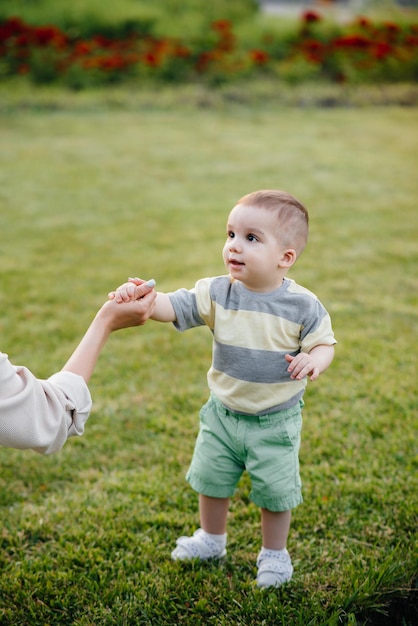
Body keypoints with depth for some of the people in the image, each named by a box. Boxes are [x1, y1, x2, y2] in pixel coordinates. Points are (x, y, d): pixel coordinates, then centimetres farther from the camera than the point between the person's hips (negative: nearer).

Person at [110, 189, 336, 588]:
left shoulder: (302, 305, -17)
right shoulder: (217, 294, -12)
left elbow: (325, 343, -8)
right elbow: (173, 306, -20)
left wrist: (314, 360, -31)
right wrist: (141, 297, -40)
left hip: (276, 421, -3)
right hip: (222, 413, 3)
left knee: (275, 492, 10)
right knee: (211, 480, 20)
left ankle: (274, 553, 37)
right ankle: (211, 539, 46)